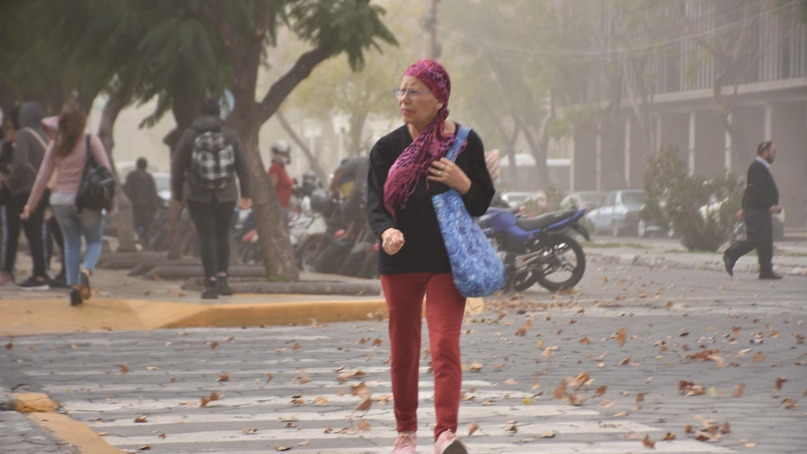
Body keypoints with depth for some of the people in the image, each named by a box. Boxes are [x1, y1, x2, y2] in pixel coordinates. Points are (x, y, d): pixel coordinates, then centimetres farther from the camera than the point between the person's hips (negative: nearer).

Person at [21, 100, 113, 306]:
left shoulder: (55, 145, 2)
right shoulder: (91, 141, -6)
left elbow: (42, 177, 4)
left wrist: (30, 206, 11)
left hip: (60, 200, 3)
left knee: (71, 243, 16)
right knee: (94, 241, 13)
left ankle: (73, 285, 6)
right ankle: (86, 271, -15)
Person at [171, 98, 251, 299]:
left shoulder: (189, 136, -4)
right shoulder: (230, 135, 1)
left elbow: (177, 167, 0)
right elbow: (242, 167, 5)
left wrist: (177, 195, 12)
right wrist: (245, 194, 14)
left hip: (198, 196, -2)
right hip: (225, 195, 2)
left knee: (206, 238, -2)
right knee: (222, 235, 16)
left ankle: (211, 283, -8)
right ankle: (222, 278, 12)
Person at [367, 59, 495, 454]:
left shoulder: (465, 142, 0)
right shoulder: (387, 148, 2)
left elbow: (484, 202, 6)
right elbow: (375, 203, -5)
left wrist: (462, 183, -16)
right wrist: (386, 231, -27)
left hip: (447, 260, -2)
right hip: (400, 260, 2)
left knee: (445, 347, -14)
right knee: (403, 351, 10)